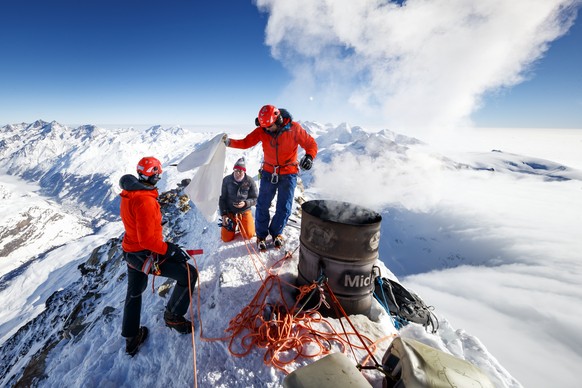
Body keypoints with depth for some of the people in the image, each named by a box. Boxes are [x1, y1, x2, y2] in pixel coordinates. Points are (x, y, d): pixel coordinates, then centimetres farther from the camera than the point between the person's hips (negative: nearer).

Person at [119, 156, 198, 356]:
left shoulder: (128, 194, 1)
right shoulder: (145, 201, -29)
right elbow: (147, 240, -30)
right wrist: (170, 249, -21)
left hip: (131, 251, 10)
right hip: (146, 255, -10)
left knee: (134, 293, 26)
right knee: (188, 273, 0)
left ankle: (131, 339, 43)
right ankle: (173, 316, 17)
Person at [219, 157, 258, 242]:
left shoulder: (250, 181, -12)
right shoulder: (226, 180, -9)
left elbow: (255, 199, -5)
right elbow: (222, 198, -3)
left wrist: (245, 203, -25)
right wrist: (223, 214, -8)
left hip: (244, 212, 0)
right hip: (230, 212, 1)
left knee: (248, 235, -8)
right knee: (226, 238, -2)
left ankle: (241, 224, 24)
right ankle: (232, 224, 29)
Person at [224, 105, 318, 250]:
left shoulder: (294, 128, -15)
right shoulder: (262, 130, -8)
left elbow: (311, 144, -10)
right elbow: (246, 142, -7)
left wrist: (309, 156, -29)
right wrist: (229, 142, -24)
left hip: (288, 174, -1)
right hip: (269, 172, 2)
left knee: (284, 207, 4)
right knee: (262, 205, 2)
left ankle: (276, 233, 29)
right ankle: (261, 235, 21)